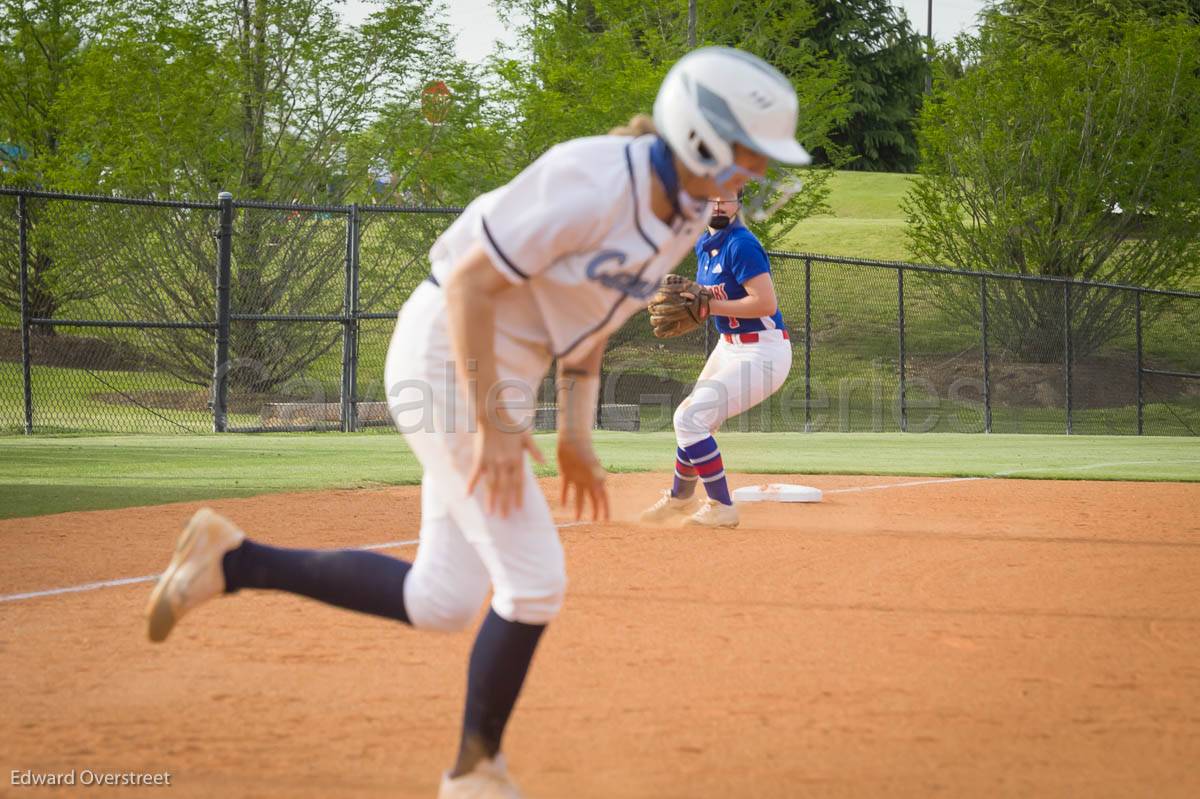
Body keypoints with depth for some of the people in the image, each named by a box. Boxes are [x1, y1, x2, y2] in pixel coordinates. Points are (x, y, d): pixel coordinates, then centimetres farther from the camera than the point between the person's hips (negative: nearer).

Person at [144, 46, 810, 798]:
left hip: (499, 377, 9)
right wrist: (493, 425, -23)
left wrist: (577, 433, 13)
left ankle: (231, 561, 17)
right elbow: (468, 282, -24)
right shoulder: (593, 186, -26)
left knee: (442, 603, 7)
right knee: (535, 581, -8)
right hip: (447, 362, -9)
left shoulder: (685, 213, 3)